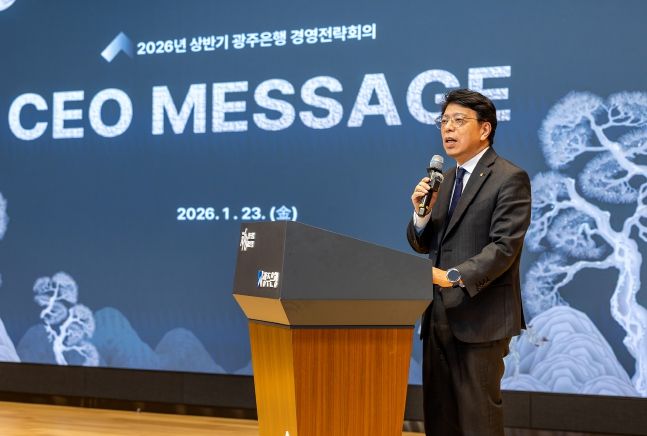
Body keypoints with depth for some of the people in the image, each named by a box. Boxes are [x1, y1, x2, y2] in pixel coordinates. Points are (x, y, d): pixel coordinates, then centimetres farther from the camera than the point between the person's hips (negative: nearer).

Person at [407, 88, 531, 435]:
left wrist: (455, 276, -28)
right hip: (439, 315, 8)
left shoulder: (510, 179, -7)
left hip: (480, 316, -7)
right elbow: (422, 244, 17)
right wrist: (422, 212, -4)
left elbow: (505, 246, -17)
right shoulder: (444, 179, 17)